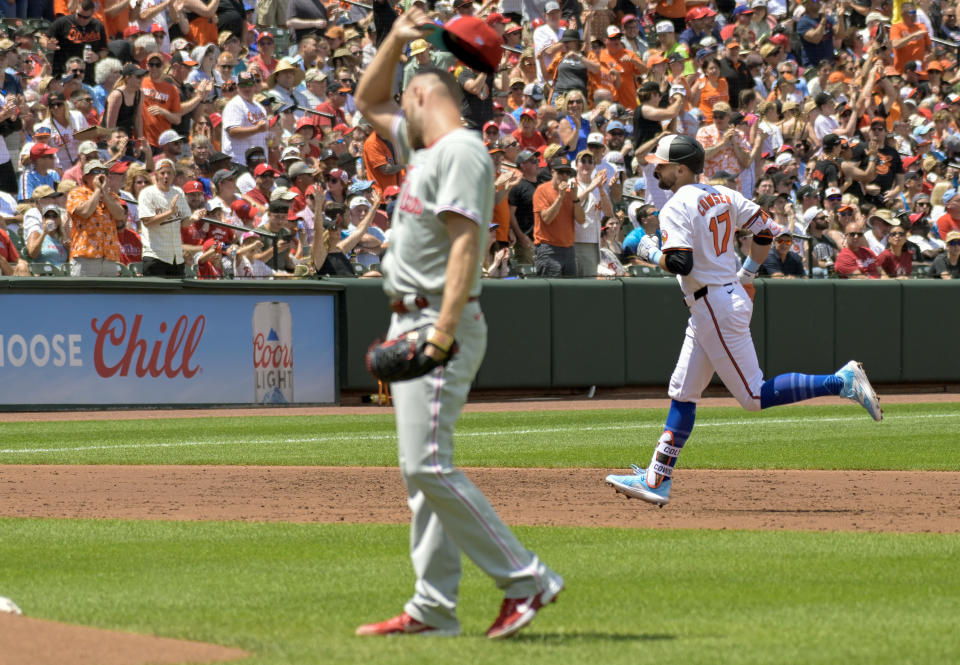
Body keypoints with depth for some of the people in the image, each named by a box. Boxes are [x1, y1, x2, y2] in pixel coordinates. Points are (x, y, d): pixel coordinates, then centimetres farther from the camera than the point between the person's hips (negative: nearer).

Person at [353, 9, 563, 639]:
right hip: (414, 324, 10)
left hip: (442, 321, -10)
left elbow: (466, 241, -21)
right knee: (423, 470, 8)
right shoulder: (426, 147, 19)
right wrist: (396, 39, 20)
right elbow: (369, 102, 33)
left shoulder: (461, 150, -11)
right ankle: (434, 609, 9)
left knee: (427, 465, -16)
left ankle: (526, 579, -14)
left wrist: (443, 328, -29)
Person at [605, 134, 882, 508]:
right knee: (682, 393, 11)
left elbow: (680, 263, -25)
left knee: (755, 397, -6)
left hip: (716, 307, -10)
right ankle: (657, 480, 12)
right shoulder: (724, 196, 11)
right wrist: (747, 275, 20)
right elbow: (765, 229, 13)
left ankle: (841, 383, -10)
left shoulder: (676, 208, -14)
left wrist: (652, 254, -5)